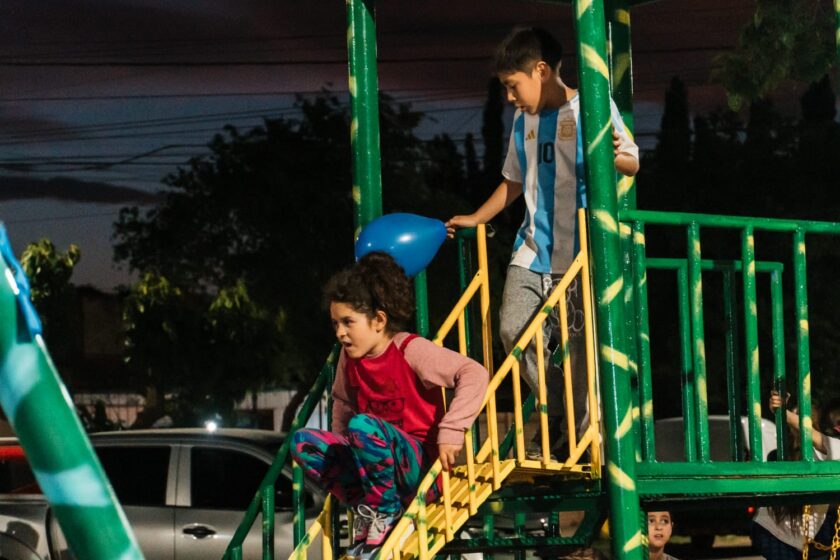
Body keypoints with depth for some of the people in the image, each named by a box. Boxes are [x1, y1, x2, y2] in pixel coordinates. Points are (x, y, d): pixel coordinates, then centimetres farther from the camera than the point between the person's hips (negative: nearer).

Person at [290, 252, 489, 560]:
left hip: (419, 465, -7)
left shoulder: (410, 350, -14)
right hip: (375, 463, 7)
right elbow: (343, 403, 24)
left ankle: (385, 513, -15)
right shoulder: (349, 358, 6)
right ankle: (366, 507, -10)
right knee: (303, 441, -11)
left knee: (362, 425, -34)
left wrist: (451, 431, -28)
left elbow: (475, 374, -23)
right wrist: (337, 452, 15)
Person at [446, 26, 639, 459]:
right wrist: (476, 219, 22)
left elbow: (633, 164, -6)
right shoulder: (523, 121, 15)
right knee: (513, 330, -9)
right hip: (533, 250, 6)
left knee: (579, 344, -5)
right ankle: (555, 415, 9)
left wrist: (615, 156, -28)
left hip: (582, 253, -6)